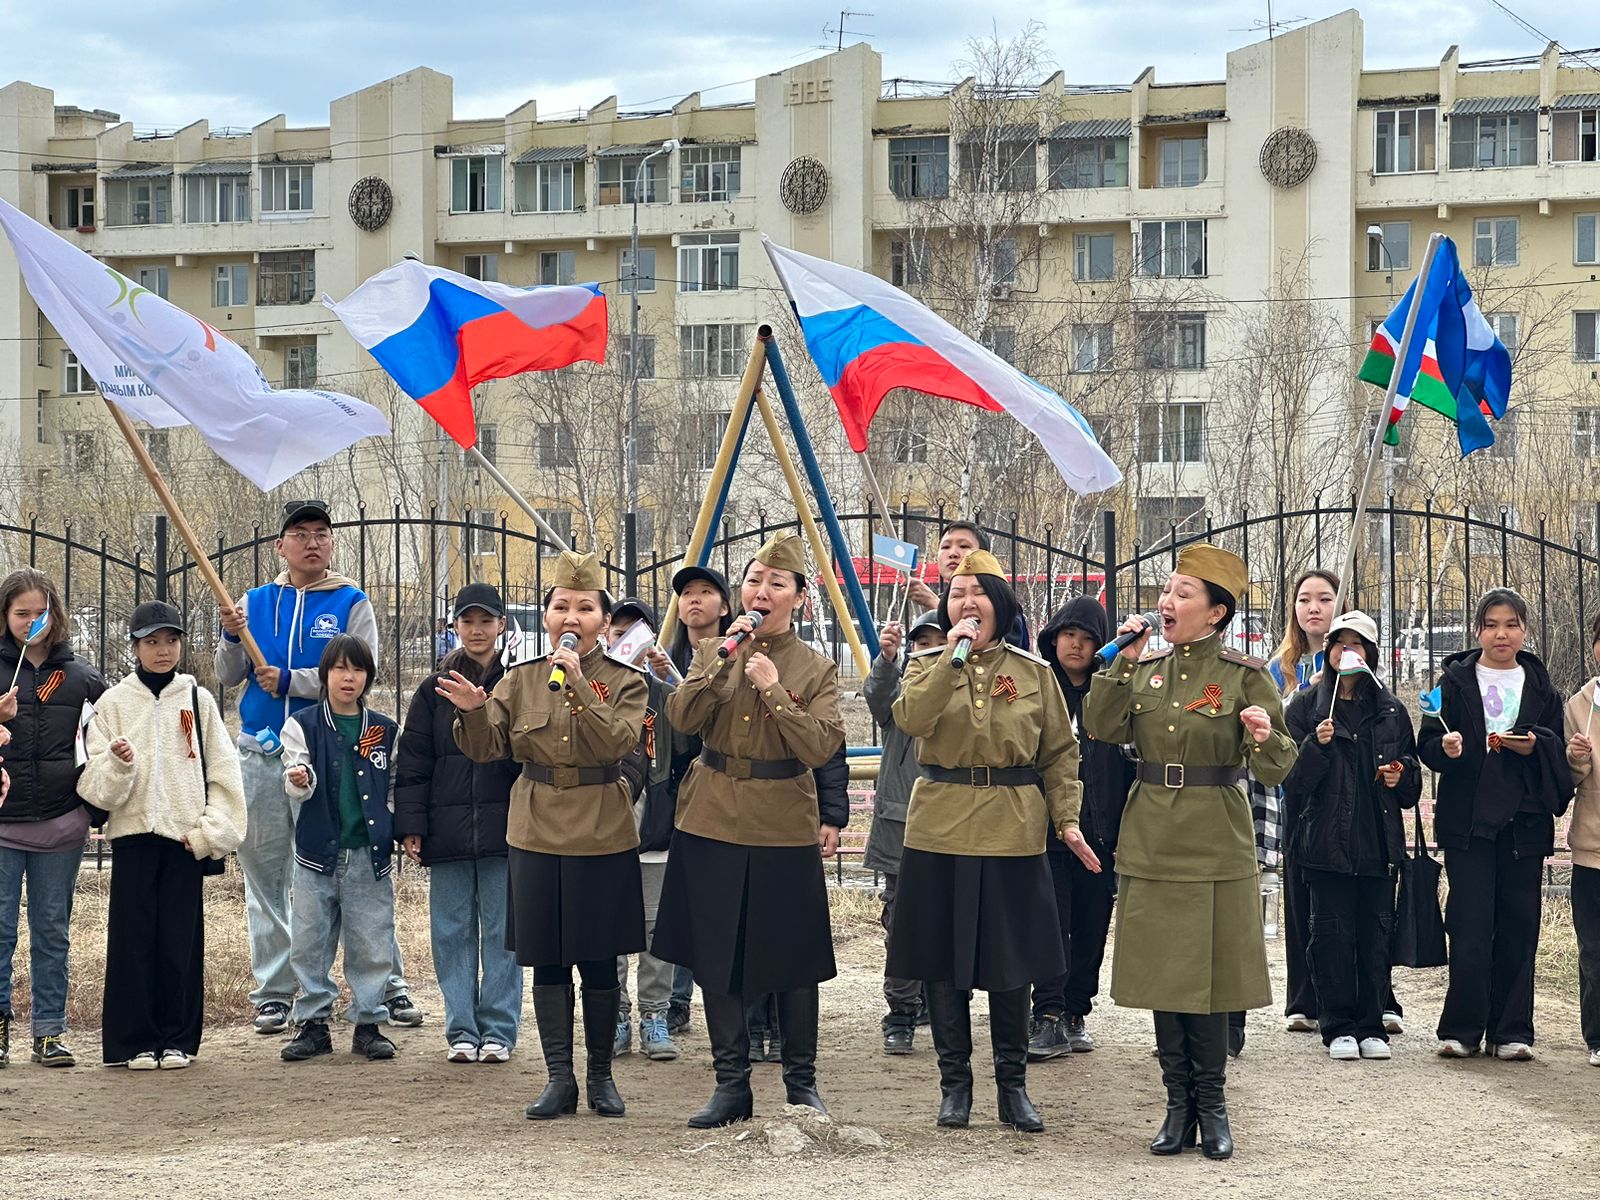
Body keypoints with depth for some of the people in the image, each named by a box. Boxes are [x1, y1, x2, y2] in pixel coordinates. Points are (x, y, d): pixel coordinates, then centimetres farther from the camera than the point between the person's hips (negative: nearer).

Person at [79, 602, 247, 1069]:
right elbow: (95, 785, 1)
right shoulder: (114, 703, 5)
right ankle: (134, 1041, 6)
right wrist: (117, 764, -20)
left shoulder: (198, 700, 7)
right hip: (132, 834, 0)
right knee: (133, 938, 0)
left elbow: (223, 772, 4)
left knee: (182, 941, 2)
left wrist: (211, 830, -5)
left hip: (186, 837, 0)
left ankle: (177, 1039, 11)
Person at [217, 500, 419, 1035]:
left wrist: (290, 680, -16)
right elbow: (228, 678, 9)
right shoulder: (256, 602, 11)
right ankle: (273, 994, 13)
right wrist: (231, 638, -10)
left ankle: (389, 986, 3)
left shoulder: (351, 604, 1)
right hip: (261, 755, 3)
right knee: (265, 875, 6)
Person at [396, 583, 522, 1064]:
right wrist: (410, 825, -1)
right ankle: (461, 1030, 10)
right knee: (453, 932, 4)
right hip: (448, 834, 2)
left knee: (502, 932, 1)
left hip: (503, 828, -2)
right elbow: (413, 763, 7)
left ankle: (498, 1031, 7)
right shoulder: (434, 690, 9)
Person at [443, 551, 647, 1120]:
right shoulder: (521, 680, 4)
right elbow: (486, 749, 2)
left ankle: (601, 1075, 17)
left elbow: (617, 744, -19)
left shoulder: (625, 681, -3)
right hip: (537, 832, 2)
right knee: (546, 960, 5)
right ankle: (559, 1078, 12)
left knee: (598, 960, 4)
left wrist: (580, 685, -27)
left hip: (602, 836, -2)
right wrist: (474, 711, -19)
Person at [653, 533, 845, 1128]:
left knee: (792, 957, 4)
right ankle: (731, 1083, 15)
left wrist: (773, 688, -18)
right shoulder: (713, 652, 7)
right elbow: (681, 717, -8)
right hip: (712, 822, 2)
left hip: (785, 829, -2)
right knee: (715, 956, 5)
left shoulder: (817, 669, 0)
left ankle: (801, 1080, 18)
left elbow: (821, 747, -13)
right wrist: (725, 660, -16)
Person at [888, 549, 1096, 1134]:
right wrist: (953, 655, -19)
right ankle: (955, 1082, 16)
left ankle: (1013, 1086, 16)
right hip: (940, 830, 0)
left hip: (1014, 835, 0)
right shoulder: (929, 664, 4)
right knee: (943, 961, 4)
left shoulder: (1033, 672, 5)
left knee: (1011, 961, 4)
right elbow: (911, 719, -17)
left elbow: (1060, 752, 8)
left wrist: (1067, 818, -1)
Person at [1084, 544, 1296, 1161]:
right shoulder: (1144, 669, 8)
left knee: (1208, 975, 0)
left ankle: (1211, 1107, 11)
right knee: (1162, 976, 6)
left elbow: (1276, 769, -6)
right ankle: (1180, 1105, 15)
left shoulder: (1245, 675, -4)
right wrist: (1125, 659, -9)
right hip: (1151, 841, 4)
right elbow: (1102, 729, -5)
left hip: (1215, 845, -4)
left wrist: (1263, 738, -28)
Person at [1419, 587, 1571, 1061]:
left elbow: (1560, 751, 12)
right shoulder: (1454, 681, 5)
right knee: (1470, 929, -6)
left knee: (1518, 928, 3)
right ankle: (1462, 1030, 1)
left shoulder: (1541, 687, 12)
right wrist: (1446, 748, -19)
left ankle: (1511, 1031, 9)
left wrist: (1535, 745, -8)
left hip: (1524, 822, 2)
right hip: (1467, 821, -2)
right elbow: (1427, 745, 3)